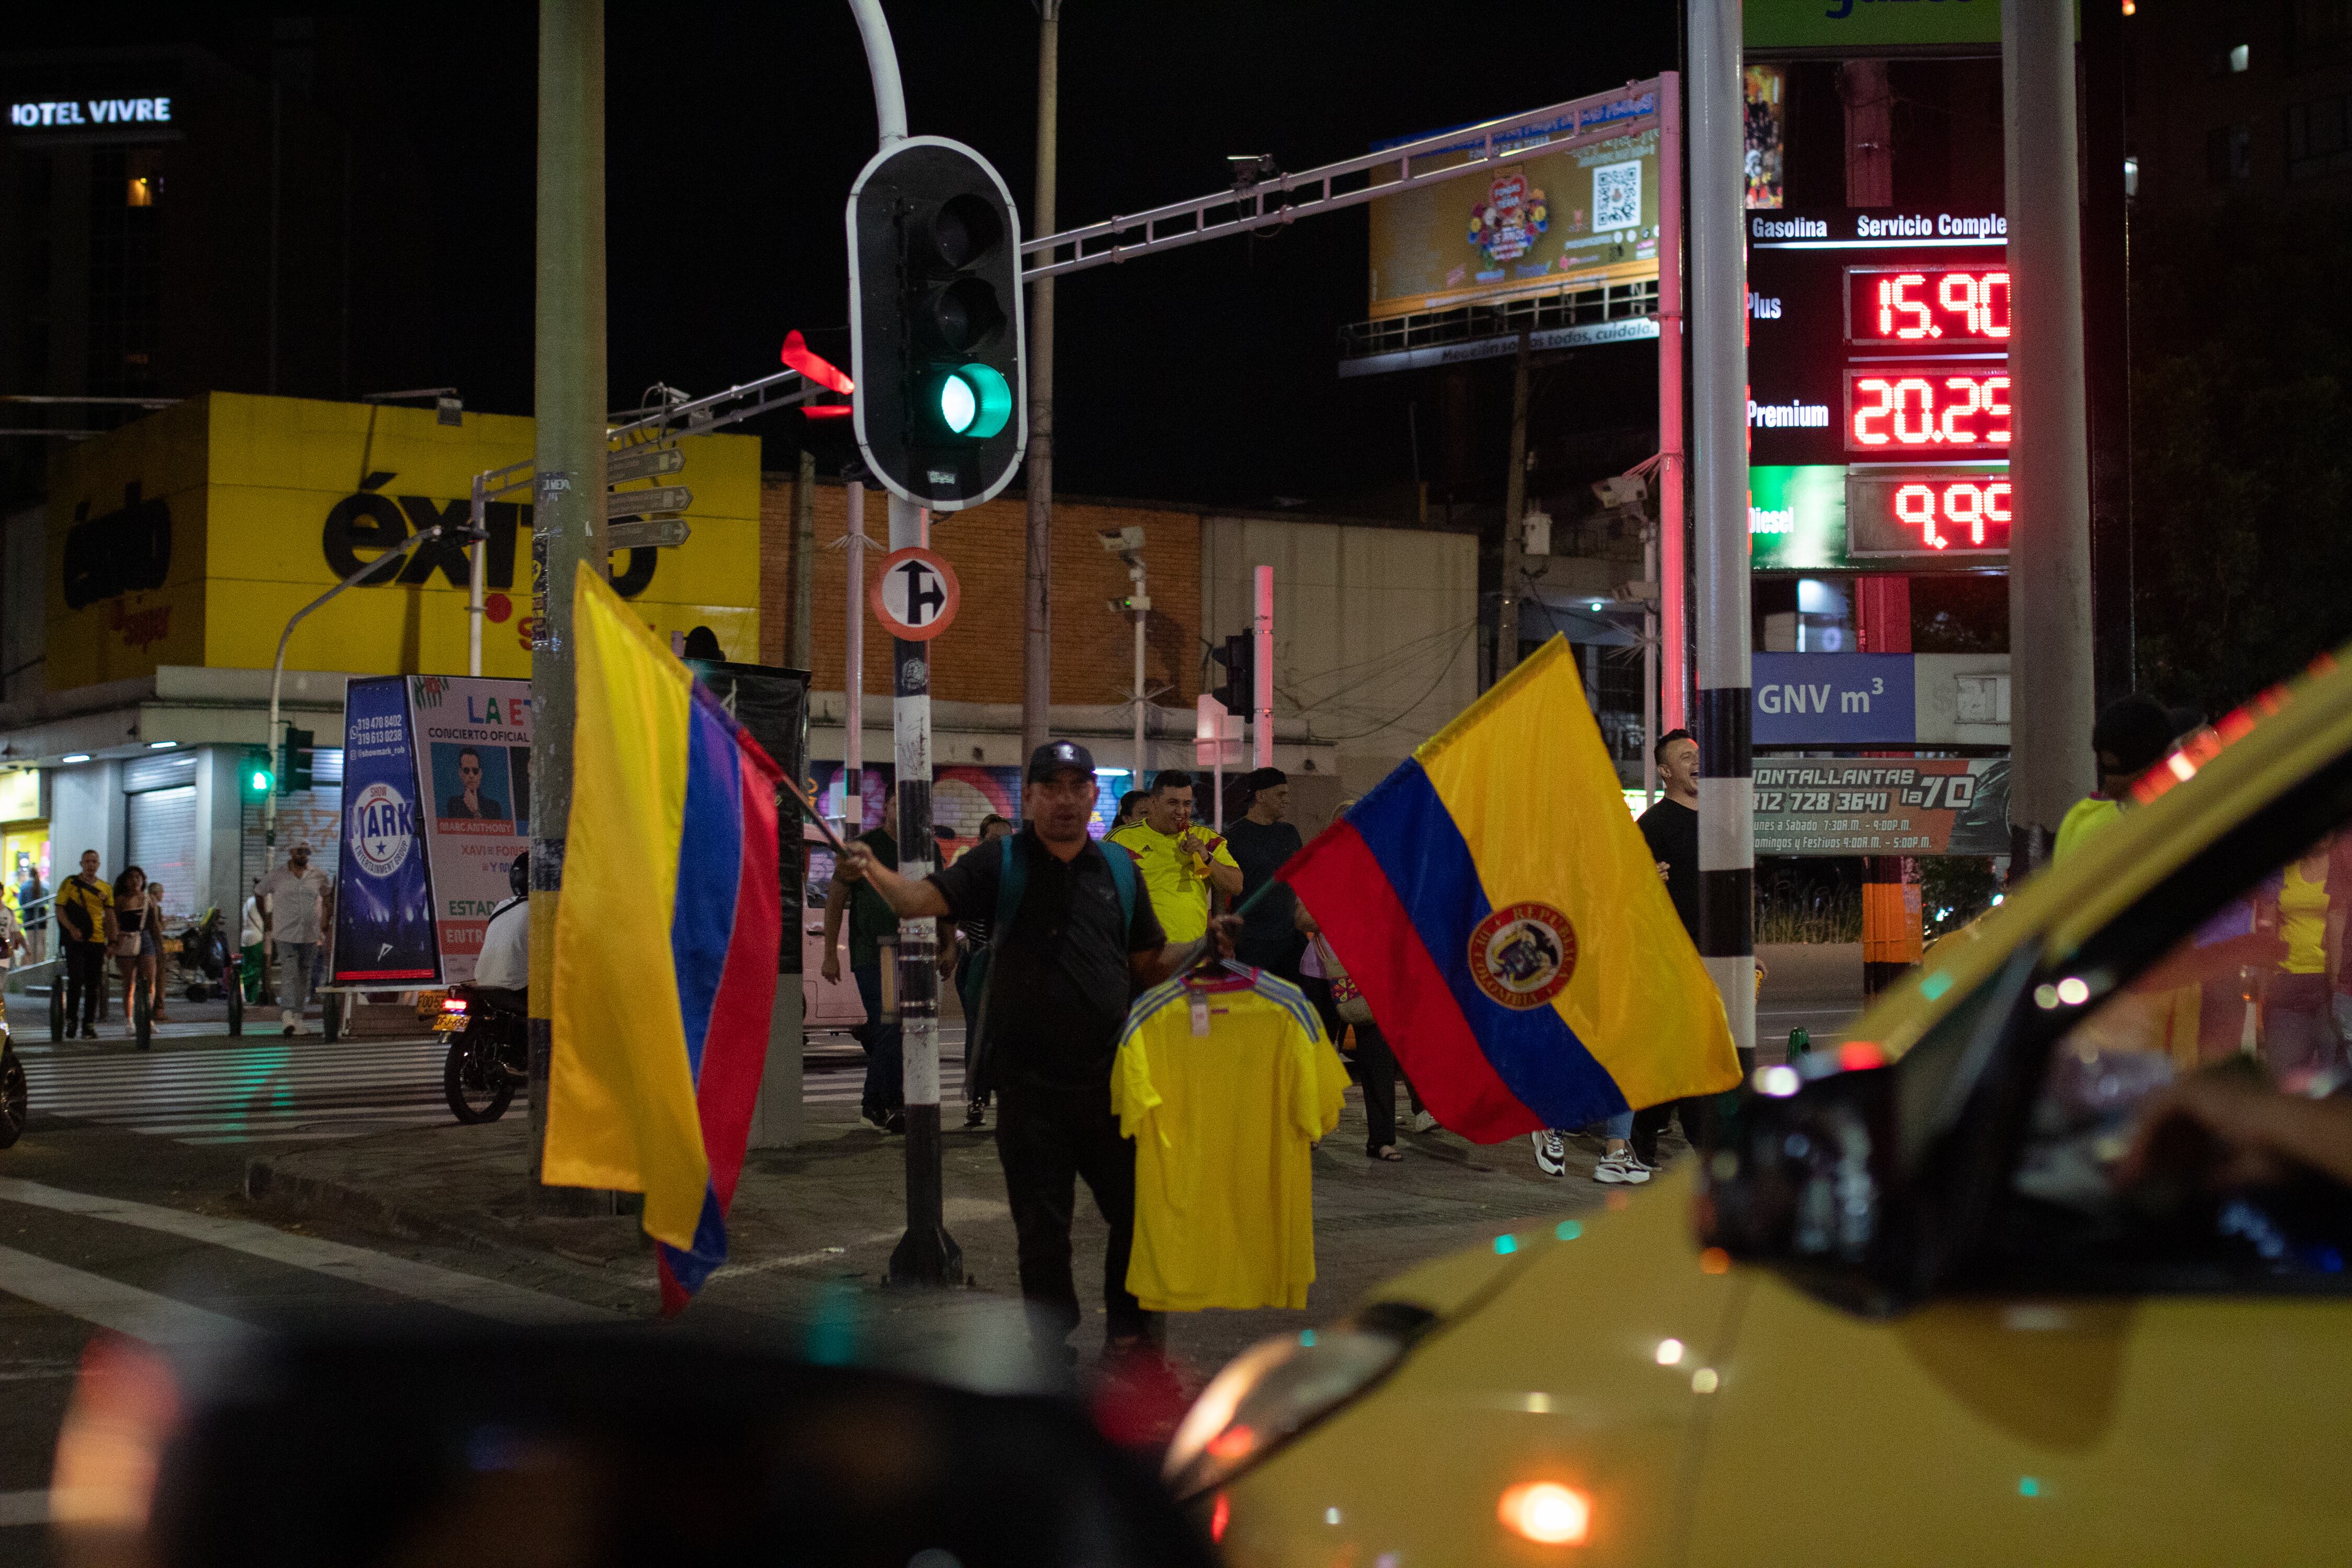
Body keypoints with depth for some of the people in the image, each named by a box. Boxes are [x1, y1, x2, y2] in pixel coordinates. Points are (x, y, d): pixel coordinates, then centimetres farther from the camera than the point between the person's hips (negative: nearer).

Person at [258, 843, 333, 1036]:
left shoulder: (319, 877, 5)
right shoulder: (276, 877, 0)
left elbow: (328, 899, 18)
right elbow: (260, 895, 13)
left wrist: (324, 926, 12)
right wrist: (268, 920, 10)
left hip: (310, 936, 3)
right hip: (286, 935, -3)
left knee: (304, 977, 8)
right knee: (289, 975, -14)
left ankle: (297, 1018, 14)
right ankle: (287, 1015, -23)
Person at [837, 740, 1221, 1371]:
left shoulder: (1118, 868, 7)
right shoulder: (1002, 866, -3)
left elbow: (1149, 963, 15)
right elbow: (921, 899, -17)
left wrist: (1204, 948, -3)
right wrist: (872, 872, -36)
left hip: (1110, 1080, 3)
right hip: (1031, 1086, -3)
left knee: (1138, 1210, 10)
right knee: (1042, 1230, 5)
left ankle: (1130, 1335, 31)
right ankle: (1054, 1355, 20)